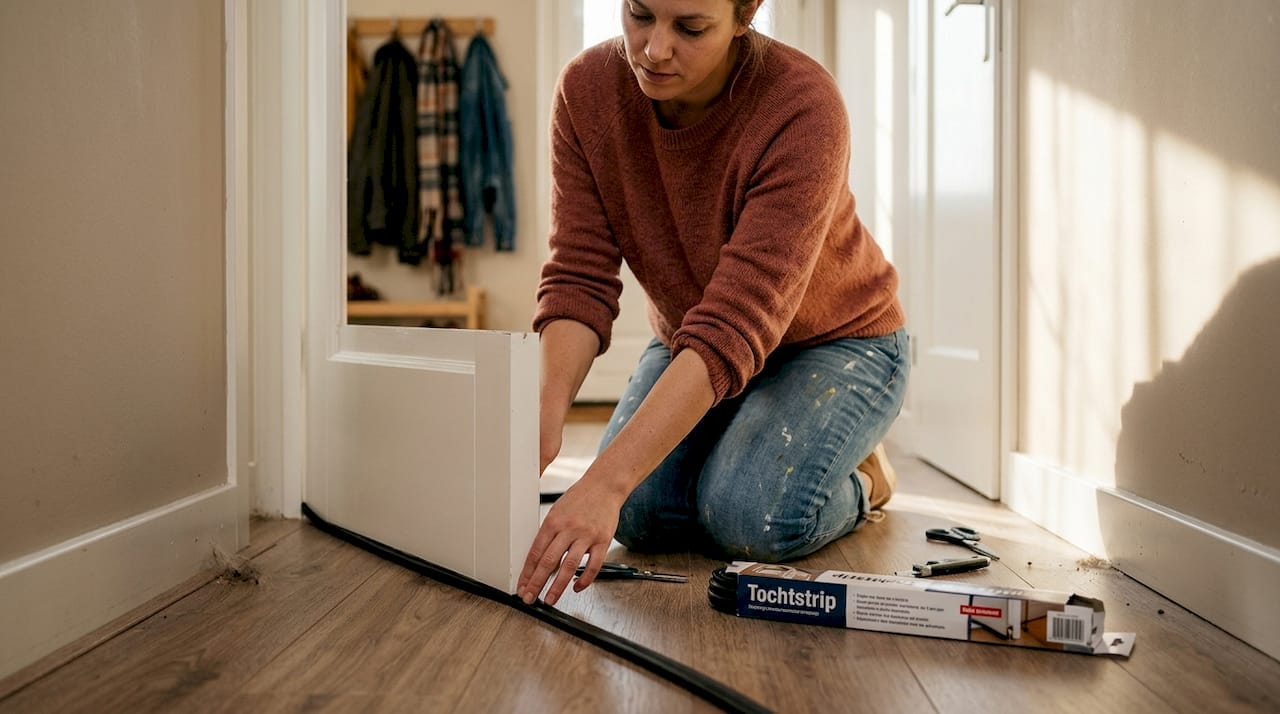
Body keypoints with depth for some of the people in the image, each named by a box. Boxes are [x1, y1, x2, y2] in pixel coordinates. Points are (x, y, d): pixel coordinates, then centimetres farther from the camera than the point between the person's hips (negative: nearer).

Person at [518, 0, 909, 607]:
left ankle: (859, 476, 7)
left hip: (835, 341, -4)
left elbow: (736, 327, -38)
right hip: (689, 341, 4)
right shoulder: (586, 90, -16)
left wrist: (604, 482, -45)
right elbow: (579, 279, -19)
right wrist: (543, 419, -36)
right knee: (641, 513, -17)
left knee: (749, 515, -27)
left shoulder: (802, 107, -31)